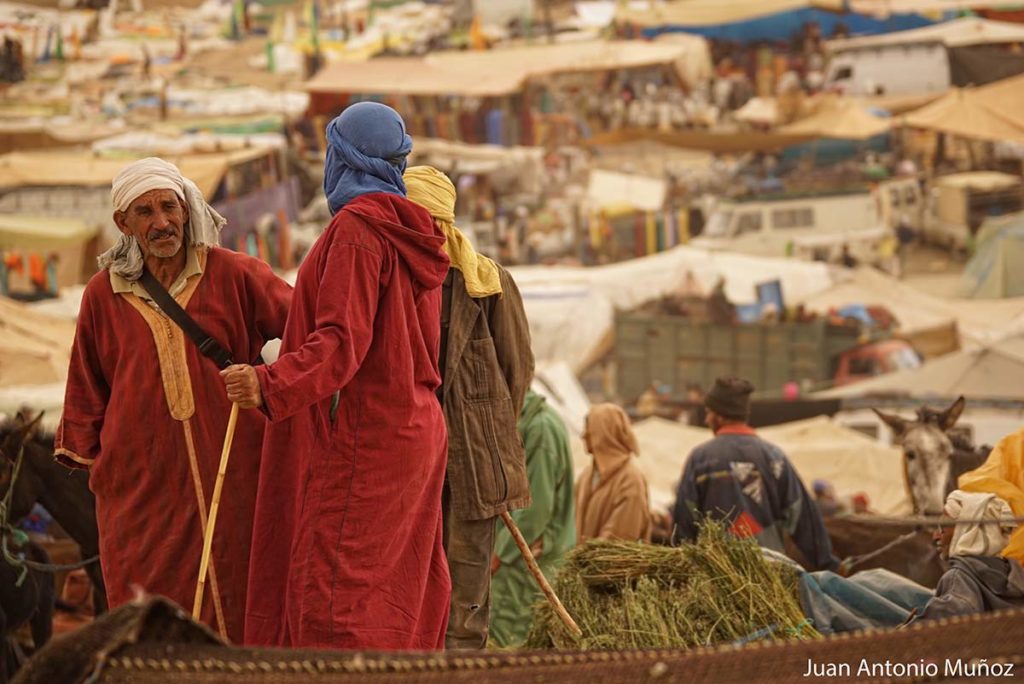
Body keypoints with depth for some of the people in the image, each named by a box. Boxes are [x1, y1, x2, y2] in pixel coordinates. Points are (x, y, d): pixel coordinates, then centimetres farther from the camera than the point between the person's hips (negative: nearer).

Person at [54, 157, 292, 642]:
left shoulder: (233, 275, 0)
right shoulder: (103, 294, 7)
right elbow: (87, 387, 16)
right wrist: (84, 456, 17)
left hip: (226, 472, -1)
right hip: (140, 480, 1)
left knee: (231, 607, 0)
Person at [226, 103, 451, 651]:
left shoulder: (357, 227, -13)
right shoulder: (412, 232, 16)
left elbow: (342, 340, -22)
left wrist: (270, 384, -34)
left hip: (361, 441, -10)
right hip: (413, 434, 10)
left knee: (333, 605, -11)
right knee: (401, 603, 11)